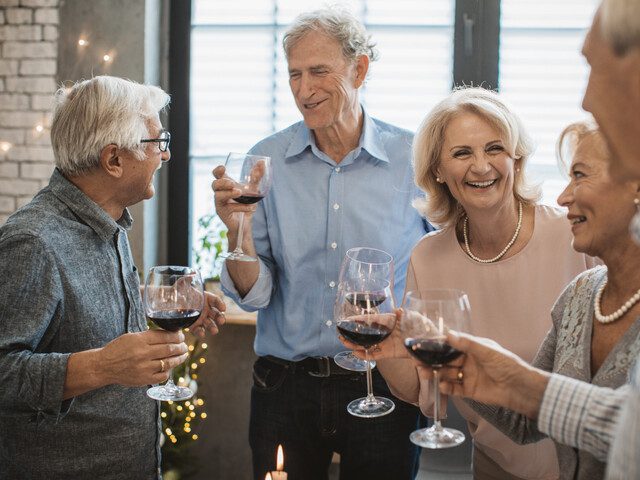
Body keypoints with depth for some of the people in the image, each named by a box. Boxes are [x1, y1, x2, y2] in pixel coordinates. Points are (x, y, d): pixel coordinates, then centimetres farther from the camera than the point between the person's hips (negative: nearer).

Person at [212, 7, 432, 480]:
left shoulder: (414, 159, -7)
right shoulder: (266, 162, -3)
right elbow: (253, 294, -4)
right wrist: (237, 229, -21)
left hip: (383, 385, -1)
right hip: (286, 385, 1)